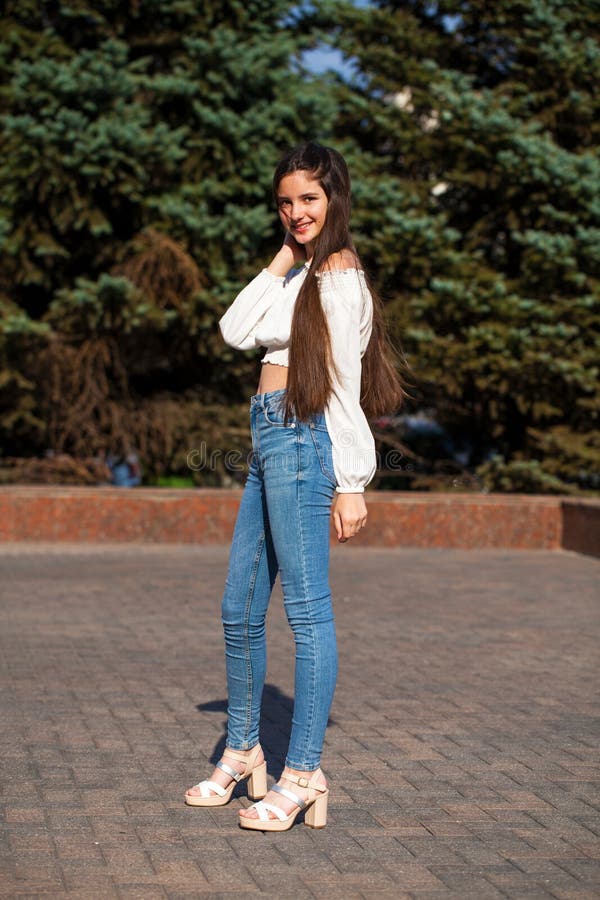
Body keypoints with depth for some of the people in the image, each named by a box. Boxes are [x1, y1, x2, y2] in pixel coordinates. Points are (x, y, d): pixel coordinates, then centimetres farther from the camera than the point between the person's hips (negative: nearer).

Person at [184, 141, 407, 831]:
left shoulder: (338, 275, -8)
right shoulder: (303, 274, 19)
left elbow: (345, 385, -13)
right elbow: (236, 332, 11)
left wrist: (350, 484, -15)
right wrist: (282, 260, 8)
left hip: (301, 439, -10)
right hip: (270, 443, 10)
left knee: (307, 607, -7)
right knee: (239, 607, 13)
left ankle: (304, 774, -3)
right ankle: (242, 752, 25)